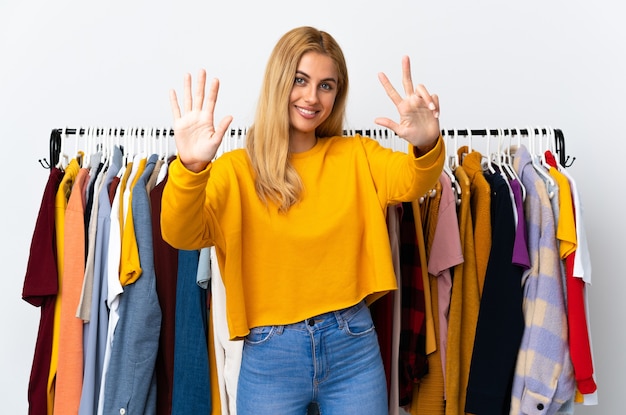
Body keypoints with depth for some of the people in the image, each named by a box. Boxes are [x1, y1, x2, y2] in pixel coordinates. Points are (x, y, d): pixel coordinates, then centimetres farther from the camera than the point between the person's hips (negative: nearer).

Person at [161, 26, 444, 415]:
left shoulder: (355, 155, 3)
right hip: (270, 353, -1)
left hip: (352, 344, 2)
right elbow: (182, 235, -17)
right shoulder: (237, 168, -4)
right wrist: (191, 168, -35)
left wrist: (427, 145, -35)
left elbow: (411, 182, -14)